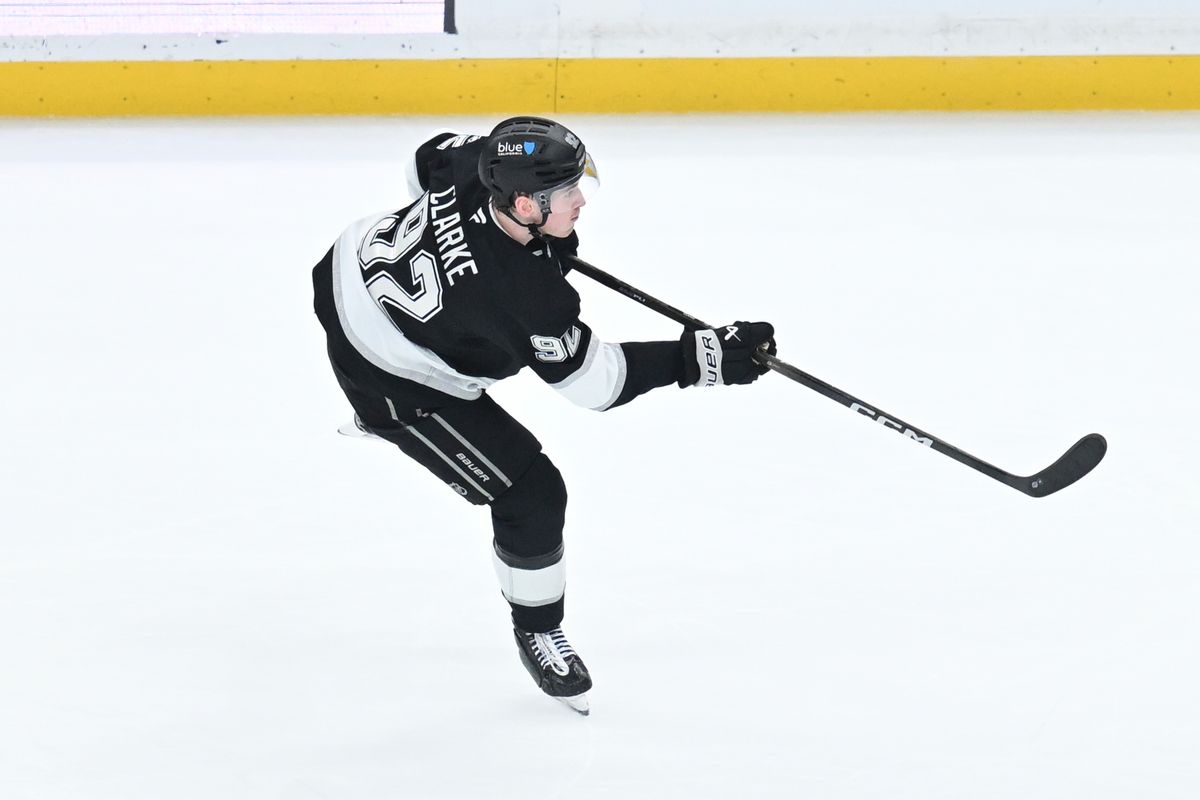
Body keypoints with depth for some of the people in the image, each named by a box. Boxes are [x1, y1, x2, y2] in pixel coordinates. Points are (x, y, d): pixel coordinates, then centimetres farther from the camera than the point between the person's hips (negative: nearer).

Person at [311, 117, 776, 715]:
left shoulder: (473, 162, -24)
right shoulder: (527, 298, -39)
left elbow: (427, 161, 3)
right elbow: (594, 380, -25)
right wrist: (703, 358, -27)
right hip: (391, 381, -8)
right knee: (531, 495, -1)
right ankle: (537, 633, 22)